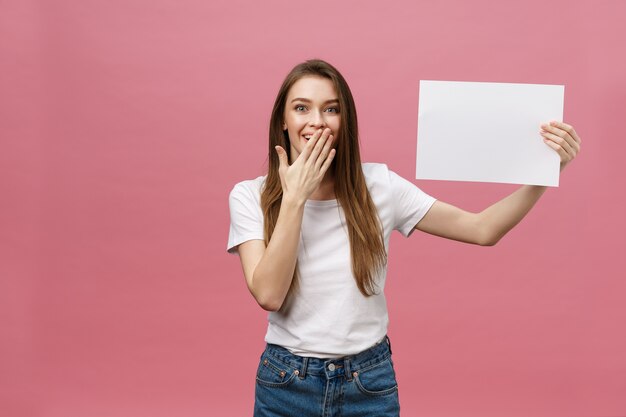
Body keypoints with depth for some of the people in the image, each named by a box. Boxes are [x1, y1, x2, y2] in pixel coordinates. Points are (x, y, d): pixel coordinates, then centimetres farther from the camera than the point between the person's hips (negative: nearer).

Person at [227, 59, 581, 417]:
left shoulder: (378, 185, -6)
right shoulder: (250, 196, -7)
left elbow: (482, 230, -8)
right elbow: (268, 294, -18)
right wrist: (295, 198, -20)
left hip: (370, 382, 1)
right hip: (286, 383, 0)